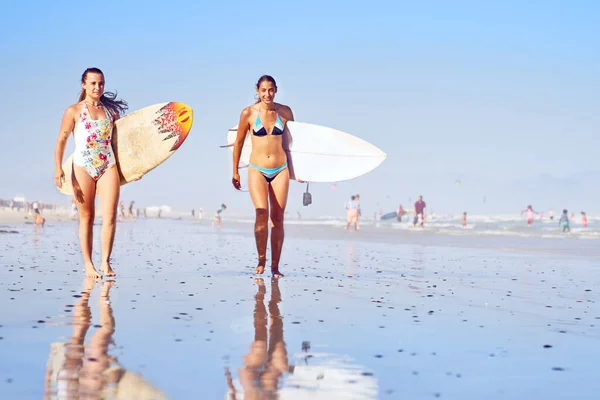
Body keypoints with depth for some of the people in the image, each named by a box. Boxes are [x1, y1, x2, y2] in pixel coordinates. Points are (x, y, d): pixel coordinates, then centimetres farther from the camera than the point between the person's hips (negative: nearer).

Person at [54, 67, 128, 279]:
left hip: (108, 166, 2)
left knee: (110, 216, -8)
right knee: (86, 218, 3)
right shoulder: (74, 111, 3)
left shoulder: (111, 111, 12)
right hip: (83, 167, -2)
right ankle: (88, 264, 8)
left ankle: (105, 261, 0)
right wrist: (58, 167, -12)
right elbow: (62, 140, 0)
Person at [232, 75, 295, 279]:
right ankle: (261, 259, -2)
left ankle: (275, 266, 7)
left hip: (280, 170, 2)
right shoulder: (248, 113, -3)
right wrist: (235, 172, 11)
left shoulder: (285, 112, 2)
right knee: (262, 213, -18)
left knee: (278, 218, 0)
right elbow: (239, 142, 7)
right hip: (257, 170, -2)